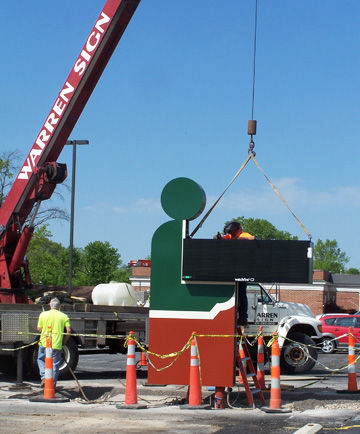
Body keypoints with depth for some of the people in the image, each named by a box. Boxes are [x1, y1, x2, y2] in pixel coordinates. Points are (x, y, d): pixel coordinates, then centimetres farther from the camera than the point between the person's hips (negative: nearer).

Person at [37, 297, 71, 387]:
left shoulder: (43, 314, 1)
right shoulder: (64, 316, 1)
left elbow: (39, 329, 5)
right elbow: (69, 331, -3)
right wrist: (64, 342, 10)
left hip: (44, 343, 0)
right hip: (57, 345, 0)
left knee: (41, 360, 21)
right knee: (55, 364, 8)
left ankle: (44, 377, 2)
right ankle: (52, 385, 8)